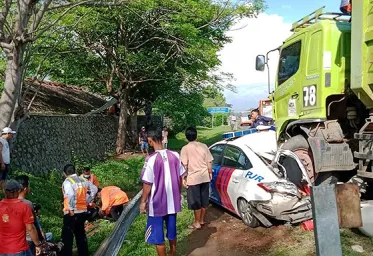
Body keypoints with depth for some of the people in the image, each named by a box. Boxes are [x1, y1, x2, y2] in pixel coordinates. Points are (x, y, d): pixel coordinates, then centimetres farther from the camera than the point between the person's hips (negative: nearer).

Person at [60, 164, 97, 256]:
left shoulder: (67, 182, -14)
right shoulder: (83, 180, 7)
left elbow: (71, 195, -30)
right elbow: (94, 189, 14)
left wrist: (71, 209, -21)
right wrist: (87, 201, 16)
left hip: (71, 213, -7)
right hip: (83, 211, 7)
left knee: (67, 237, 1)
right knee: (81, 235, 20)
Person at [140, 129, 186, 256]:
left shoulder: (151, 159, -19)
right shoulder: (174, 155, -4)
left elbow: (147, 184, -15)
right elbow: (180, 177, 5)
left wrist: (143, 201, -2)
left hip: (157, 203, -6)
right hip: (173, 201, 6)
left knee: (157, 235, 9)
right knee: (172, 231, 22)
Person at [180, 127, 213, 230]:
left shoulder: (185, 148, -10)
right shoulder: (204, 146, 1)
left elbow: (184, 165, -12)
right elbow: (209, 162, 3)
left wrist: (183, 178, -4)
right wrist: (210, 173, 16)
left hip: (193, 178, -4)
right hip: (205, 177, 4)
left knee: (196, 202, 5)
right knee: (204, 199, 15)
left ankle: (197, 223, 13)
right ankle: (202, 220, 27)